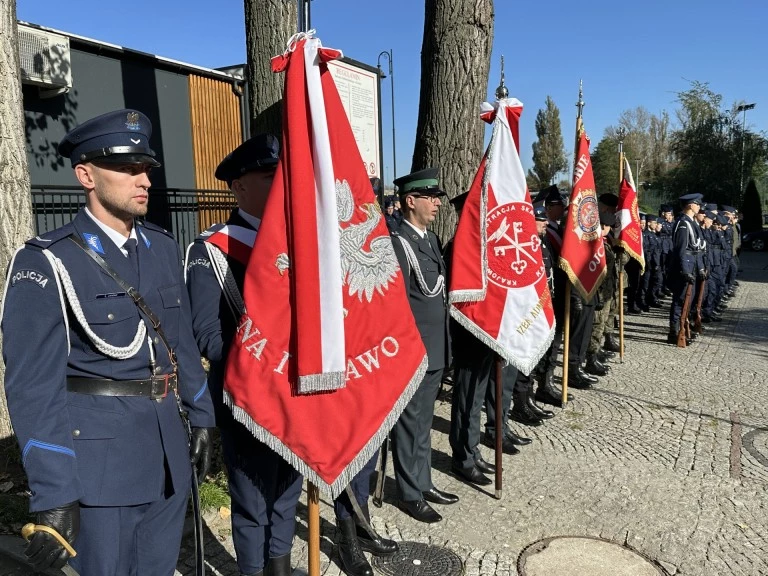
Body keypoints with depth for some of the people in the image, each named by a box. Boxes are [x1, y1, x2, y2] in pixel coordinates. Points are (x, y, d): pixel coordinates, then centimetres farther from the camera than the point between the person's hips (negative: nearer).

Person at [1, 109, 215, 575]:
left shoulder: (163, 247, 5)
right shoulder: (48, 262, -13)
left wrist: (200, 417, 13)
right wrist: (53, 495, -16)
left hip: (169, 449, 6)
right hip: (100, 454, -5)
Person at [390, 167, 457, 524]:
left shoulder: (430, 239, 12)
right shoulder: (398, 243, -17)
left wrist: (443, 345, 15)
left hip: (435, 349, 9)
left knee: (423, 421, 19)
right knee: (410, 423, 5)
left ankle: (423, 482, 33)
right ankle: (409, 494, 20)